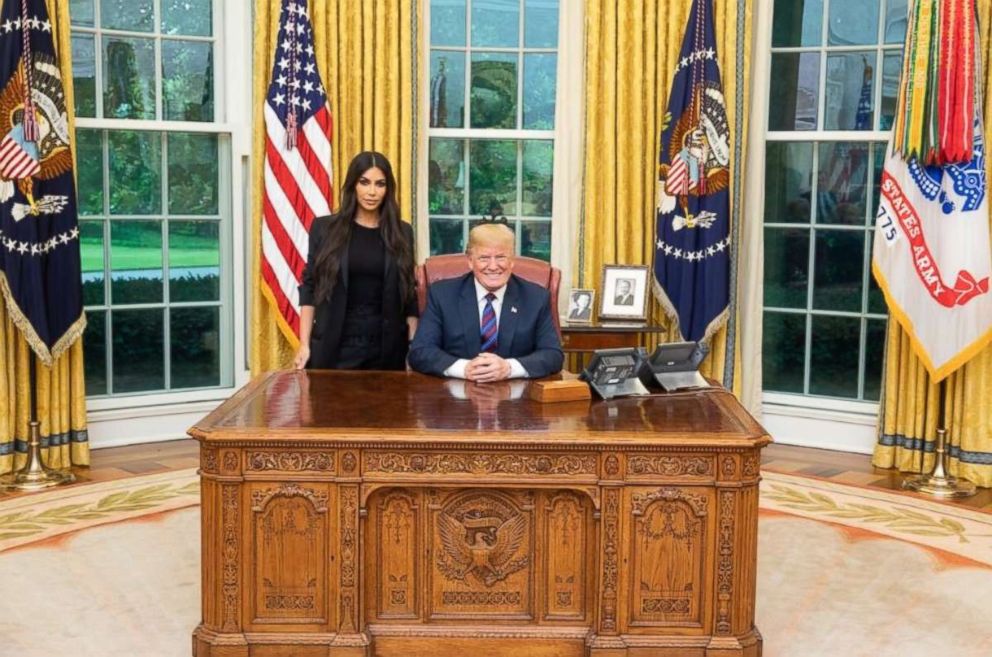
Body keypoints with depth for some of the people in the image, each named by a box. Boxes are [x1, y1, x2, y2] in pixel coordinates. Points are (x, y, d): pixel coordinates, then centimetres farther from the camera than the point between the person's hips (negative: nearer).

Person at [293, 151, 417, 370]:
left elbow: (408, 294, 8)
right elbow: (309, 288, 2)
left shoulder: (402, 232, 6)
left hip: (387, 348, 1)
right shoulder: (324, 228, 2)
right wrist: (304, 344, -6)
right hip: (335, 346, -1)